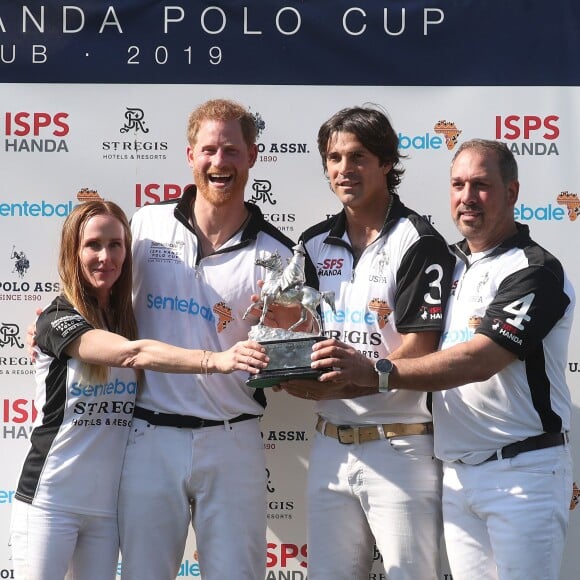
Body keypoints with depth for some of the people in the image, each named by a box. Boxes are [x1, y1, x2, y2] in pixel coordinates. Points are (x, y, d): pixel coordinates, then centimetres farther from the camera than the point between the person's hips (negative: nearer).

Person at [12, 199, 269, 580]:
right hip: (51, 501, -5)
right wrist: (216, 360, -36)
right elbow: (133, 353, -26)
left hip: (108, 501, 5)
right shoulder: (57, 319, -9)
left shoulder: (130, 319, 9)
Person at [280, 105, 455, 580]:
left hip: (400, 446, -6)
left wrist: (343, 383, -23)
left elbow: (420, 350, -14)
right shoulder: (314, 244, 12)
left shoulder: (418, 243, -8)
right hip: (331, 445, 6)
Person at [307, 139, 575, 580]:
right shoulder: (451, 265, 12)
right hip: (458, 472, 6)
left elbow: (480, 361, -23)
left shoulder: (536, 271, -10)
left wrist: (376, 374, -30)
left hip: (523, 469, -6)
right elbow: (424, 351, 15)